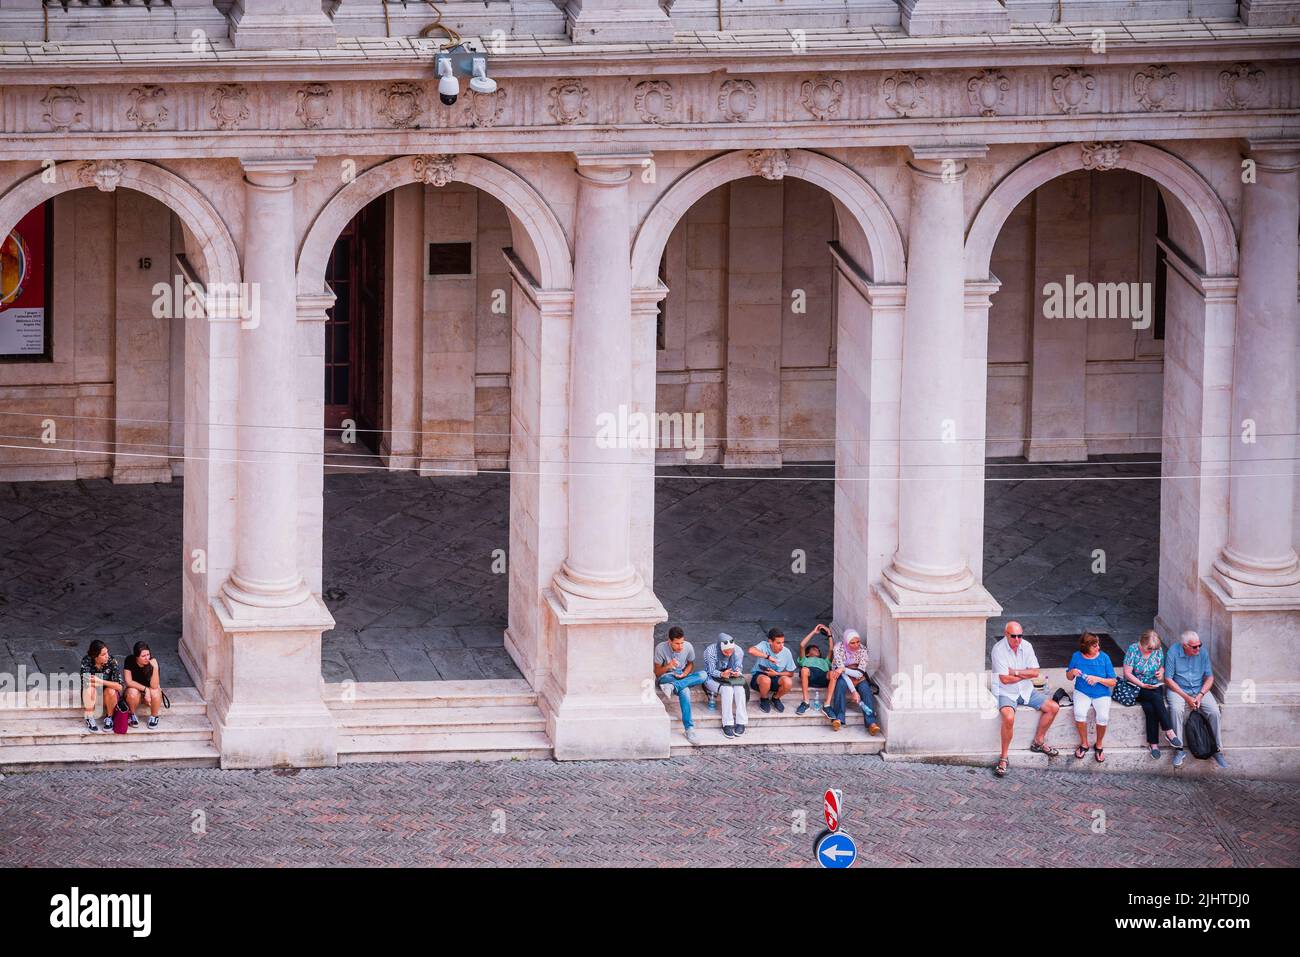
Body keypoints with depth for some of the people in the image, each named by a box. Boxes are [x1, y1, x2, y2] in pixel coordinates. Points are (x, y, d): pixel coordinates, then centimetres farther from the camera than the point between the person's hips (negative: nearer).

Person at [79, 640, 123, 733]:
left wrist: (101, 681, -39)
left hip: (107, 697, 0)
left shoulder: (111, 661, -21)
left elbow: (119, 686, -28)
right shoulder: (86, 660, -20)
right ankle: (90, 719, -16)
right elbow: (85, 682, -29)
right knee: (89, 688, -32)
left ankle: (109, 718, -8)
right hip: (91, 697, 0)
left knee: (110, 690, -32)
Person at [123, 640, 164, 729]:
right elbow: (128, 682, -22)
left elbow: (154, 686, -31)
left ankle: (154, 716, -6)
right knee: (132, 692, -35)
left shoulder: (152, 663, -24)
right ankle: (132, 715, -6)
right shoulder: (130, 661, -21)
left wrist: (155, 668, -41)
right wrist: (145, 689, -29)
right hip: (136, 688, 0)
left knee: (154, 692, -34)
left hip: (149, 689, 0)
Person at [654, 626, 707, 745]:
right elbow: (657, 673, -10)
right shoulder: (660, 648, -16)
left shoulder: (688, 647, -7)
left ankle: (673, 687, -35)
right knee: (684, 690, -36)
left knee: (703, 675, -27)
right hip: (666, 677, -4)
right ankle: (689, 728, -38)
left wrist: (685, 674, -10)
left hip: (683, 677, 4)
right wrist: (668, 666, -30)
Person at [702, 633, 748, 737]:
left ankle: (741, 723, -27)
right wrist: (722, 674, -38)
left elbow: (739, 667, -2)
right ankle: (727, 724, -32)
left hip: (731, 678, 3)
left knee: (739, 689, -29)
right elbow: (711, 671, -18)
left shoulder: (738, 651, -11)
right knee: (727, 689, -33)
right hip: (713, 679, -3)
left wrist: (737, 672, -26)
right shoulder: (710, 651, -21)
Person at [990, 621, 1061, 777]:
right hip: (1006, 693, -6)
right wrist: (1026, 674, -10)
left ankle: (1038, 742, 15)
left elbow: (1035, 672, -3)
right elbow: (1005, 679, -21)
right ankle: (1003, 758, -22)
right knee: (1009, 717, -34)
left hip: (1026, 691, 6)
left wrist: (1015, 672, -16)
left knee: (1053, 707, -2)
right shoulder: (998, 650, -17)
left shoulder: (1026, 646, 0)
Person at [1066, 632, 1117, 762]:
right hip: (1082, 693, 1)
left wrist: (1098, 679, -21)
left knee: (1103, 717, -28)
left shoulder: (1104, 658, -6)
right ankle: (1084, 744, -7)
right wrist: (1072, 672, -12)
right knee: (1079, 713, -30)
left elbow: (1113, 682, -4)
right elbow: (1069, 677, 12)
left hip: (1101, 694, -1)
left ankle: (1099, 745, -1)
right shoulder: (1077, 657, -1)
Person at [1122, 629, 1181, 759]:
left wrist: (1161, 672, -5)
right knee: (1156, 698, -33)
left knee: (1150, 708, -29)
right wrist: (1142, 685, -18)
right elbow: (1127, 673, -11)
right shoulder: (1133, 650, -10)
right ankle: (1169, 732, -30)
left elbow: (1162, 666, 19)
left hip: (1154, 686, 3)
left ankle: (1153, 743, -27)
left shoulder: (1158, 650, 3)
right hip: (1136, 687, -3)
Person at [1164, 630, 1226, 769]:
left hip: (1199, 690, 3)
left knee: (1214, 712, -22)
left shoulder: (1202, 653, 0)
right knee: (1176, 709, -34)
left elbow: (1209, 677, 4)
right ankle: (1179, 750, -26)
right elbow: (1168, 679, -10)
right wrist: (1186, 697, -16)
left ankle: (1218, 750, -9)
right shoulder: (1173, 653, -10)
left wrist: (1200, 695, -13)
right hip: (1178, 690, -3)